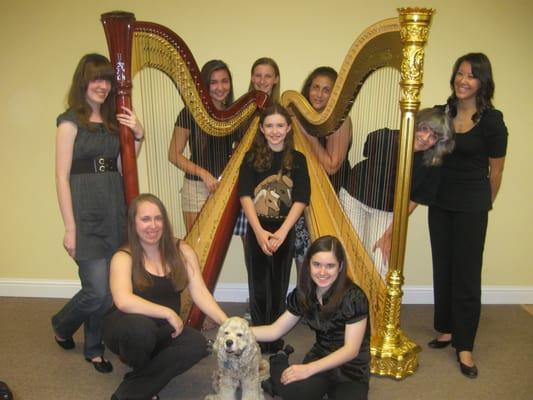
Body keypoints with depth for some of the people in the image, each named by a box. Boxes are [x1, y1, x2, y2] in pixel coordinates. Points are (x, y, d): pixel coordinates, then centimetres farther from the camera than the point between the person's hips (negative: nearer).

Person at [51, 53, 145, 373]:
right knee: (98, 290, -6)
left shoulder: (114, 120, 13)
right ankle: (62, 325, 27)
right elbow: (62, 177, -8)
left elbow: (122, 168, 12)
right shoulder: (70, 121, -4)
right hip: (86, 211, -5)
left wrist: (138, 136, -2)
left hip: (116, 208, 6)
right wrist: (70, 228, -12)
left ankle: (94, 347, 28)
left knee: (112, 288, 8)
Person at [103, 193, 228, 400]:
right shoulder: (123, 258, -15)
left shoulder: (182, 251, -4)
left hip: (163, 331, 4)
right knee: (141, 326, -38)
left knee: (197, 343, -26)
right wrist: (168, 313, -30)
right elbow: (124, 301, -32)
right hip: (127, 329, -4)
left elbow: (200, 293, -11)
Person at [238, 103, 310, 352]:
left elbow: (301, 199, -7)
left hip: (285, 232, 0)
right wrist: (259, 231, -20)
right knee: (258, 288, 4)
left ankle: (275, 340, 22)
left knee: (279, 287, 7)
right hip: (257, 231, 0)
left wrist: (281, 232, -18)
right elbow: (245, 196, -8)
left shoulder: (297, 159, 2)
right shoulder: (252, 158, 1)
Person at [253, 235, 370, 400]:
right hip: (319, 358, 2)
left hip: (350, 369, -2)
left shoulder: (353, 297, -20)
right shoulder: (303, 294, -4)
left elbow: (351, 350, -19)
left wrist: (309, 369, -28)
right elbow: (275, 330, 2)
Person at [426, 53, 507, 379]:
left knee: (467, 274, 0)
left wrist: (484, 204, 7)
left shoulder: (492, 120, -10)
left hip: (471, 206, -5)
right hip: (440, 202, 5)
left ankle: (464, 346, 11)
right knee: (443, 268, 12)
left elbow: (495, 170, -1)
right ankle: (446, 329, 27)